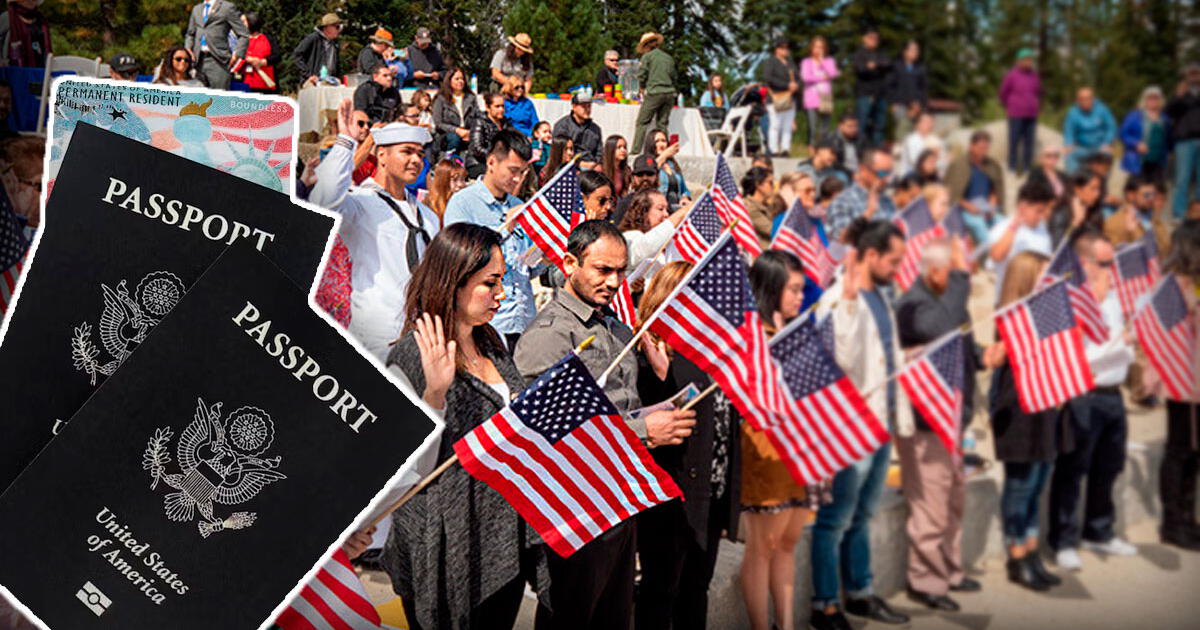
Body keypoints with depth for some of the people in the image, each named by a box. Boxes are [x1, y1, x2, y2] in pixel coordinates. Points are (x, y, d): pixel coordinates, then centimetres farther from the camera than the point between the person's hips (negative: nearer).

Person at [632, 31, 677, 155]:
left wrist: (642, 89, 12)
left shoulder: (647, 56, 2)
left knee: (642, 122, -1)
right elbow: (673, 77, 18)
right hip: (670, 93, 5)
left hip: (654, 92, -5)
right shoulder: (669, 58, 16)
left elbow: (641, 76, -3)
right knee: (662, 123, 8)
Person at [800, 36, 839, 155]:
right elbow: (805, 77, -7)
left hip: (826, 99, 2)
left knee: (825, 127, -3)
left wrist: (822, 61, -3)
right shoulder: (806, 62, 9)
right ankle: (811, 148, -10)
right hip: (812, 99, -2)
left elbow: (834, 73, -3)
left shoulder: (829, 61, 16)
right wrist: (822, 77, 0)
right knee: (813, 126, -12)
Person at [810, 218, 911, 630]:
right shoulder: (838, 299, -15)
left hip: (881, 424, 9)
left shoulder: (880, 296, 12)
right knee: (836, 520, 1)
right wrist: (849, 301, -32)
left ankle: (859, 593, 32)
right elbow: (842, 360, -28)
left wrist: (902, 418, 17)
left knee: (862, 515, 19)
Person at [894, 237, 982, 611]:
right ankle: (925, 581, 8)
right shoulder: (913, 304, -17)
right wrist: (961, 275, -32)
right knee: (931, 503, -4)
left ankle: (949, 570, 31)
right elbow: (943, 328, -39)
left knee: (954, 498, 18)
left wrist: (983, 357, 6)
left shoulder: (944, 299, 14)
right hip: (925, 421, -10)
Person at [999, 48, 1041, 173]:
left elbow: (1038, 92, 22)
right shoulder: (1012, 75, -5)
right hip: (1016, 115, -4)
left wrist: (1036, 106, 18)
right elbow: (1003, 92, 7)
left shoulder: (1034, 75, 8)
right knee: (1014, 141, -3)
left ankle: (1027, 166, 10)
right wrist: (1007, 107, 13)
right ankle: (1013, 166, 4)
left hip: (1031, 115, 4)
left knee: (1029, 141, 4)